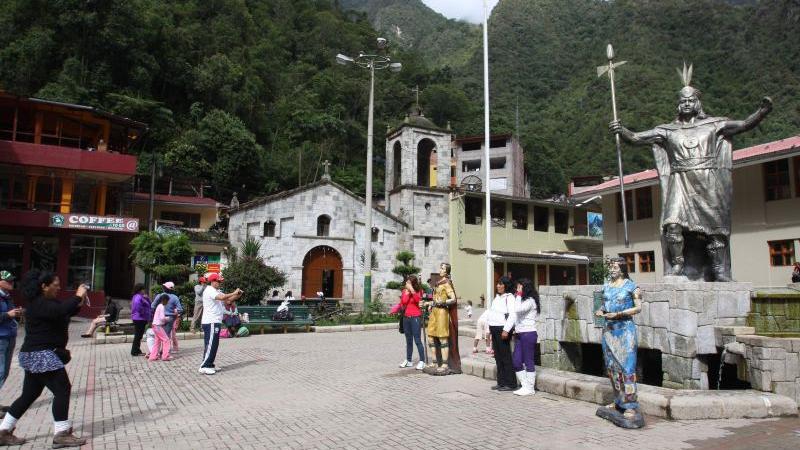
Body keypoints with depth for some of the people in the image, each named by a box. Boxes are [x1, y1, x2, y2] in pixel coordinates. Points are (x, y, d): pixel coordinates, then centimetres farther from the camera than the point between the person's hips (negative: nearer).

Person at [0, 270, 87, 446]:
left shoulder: (46, 302, 15)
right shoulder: (39, 303, -18)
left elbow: (66, 313, 22)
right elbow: (61, 311, -35)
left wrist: (79, 304, 3)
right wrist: (77, 296, -25)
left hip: (39, 355, 11)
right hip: (41, 355, -11)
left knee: (29, 394, 16)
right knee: (62, 389, -9)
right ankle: (61, 434, -4)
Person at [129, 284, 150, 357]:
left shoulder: (140, 296, 17)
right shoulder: (138, 297, -16)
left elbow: (149, 304, 19)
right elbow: (137, 304, -36)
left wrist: (147, 298, 2)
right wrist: (142, 312, -23)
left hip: (139, 319, 11)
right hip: (140, 319, -11)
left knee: (138, 335, 17)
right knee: (138, 335, -4)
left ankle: (137, 350, 25)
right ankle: (135, 351, 1)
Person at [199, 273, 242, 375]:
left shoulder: (216, 291, 20)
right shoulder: (210, 290, -10)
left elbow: (227, 301, 15)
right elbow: (222, 297, -28)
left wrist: (237, 295, -1)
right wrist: (234, 293, -18)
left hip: (215, 322, 10)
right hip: (211, 322, -10)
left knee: (213, 345, 12)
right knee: (210, 344, -9)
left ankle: (209, 365, 18)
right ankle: (204, 367, -7)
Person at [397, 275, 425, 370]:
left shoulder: (418, 291, -2)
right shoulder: (404, 291, 8)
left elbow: (418, 299, -22)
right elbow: (402, 303, -5)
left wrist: (412, 290, -28)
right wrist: (407, 292, -12)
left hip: (415, 317, -5)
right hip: (406, 318, 5)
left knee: (417, 340, -8)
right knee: (408, 341, 12)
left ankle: (422, 361, -4)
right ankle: (408, 361, 19)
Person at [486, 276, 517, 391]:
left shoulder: (509, 297, -12)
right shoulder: (497, 297, 17)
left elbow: (513, 315, -20)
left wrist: (506, 330, -24)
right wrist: (490, 328, 18)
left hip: (502, 329, -9)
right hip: (494, 329, 9)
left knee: (505, 357, -5)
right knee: (498, 357, 11)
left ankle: (511, 384, 2)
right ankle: (501, 382, 18)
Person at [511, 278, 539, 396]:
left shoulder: (530, 301, -11)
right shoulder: (523, 300, 18)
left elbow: (518, 310, -27)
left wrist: (519, 295, -19)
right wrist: (515, 329, 9)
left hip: (528, 334, -9)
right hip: (519, 334, 9)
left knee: (529, 362, -1)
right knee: (516, 361, 8)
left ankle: (530, 388, 7)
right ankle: (525, 385, 17)